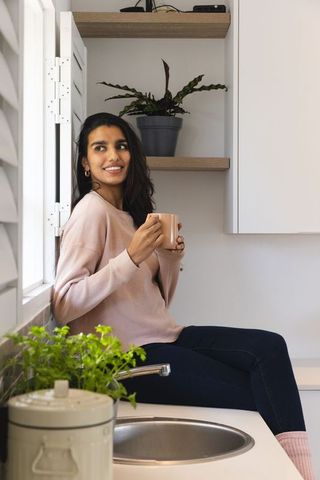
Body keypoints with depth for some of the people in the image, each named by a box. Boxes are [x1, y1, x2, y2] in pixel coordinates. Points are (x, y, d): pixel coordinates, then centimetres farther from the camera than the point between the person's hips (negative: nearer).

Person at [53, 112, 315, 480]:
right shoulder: (92, 210, -9)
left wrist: (171, 260, -1)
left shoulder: (130, 212, 16)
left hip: (164, 337, 8)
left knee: (270, 346, -12)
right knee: (254, 396, -13)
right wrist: (132, 257, -23)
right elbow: (64, 306, -19)